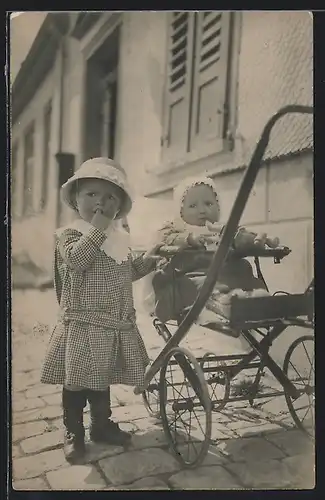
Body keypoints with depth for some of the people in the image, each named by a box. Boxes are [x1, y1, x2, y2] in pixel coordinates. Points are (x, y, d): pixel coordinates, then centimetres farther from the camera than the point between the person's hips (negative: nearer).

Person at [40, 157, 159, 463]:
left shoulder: (118, 238, 13)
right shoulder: (70, 234, -7)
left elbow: (127, 272, 22)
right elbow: (76, 260, -28)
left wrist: (148, 259, 7)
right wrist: (97, 229, -26)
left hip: (117, 323, 6)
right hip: (83, 324, -6)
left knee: (102, 378, 19)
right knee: (77, 381, 4)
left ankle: (102, 424, 35)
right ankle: (73, 431, 21)